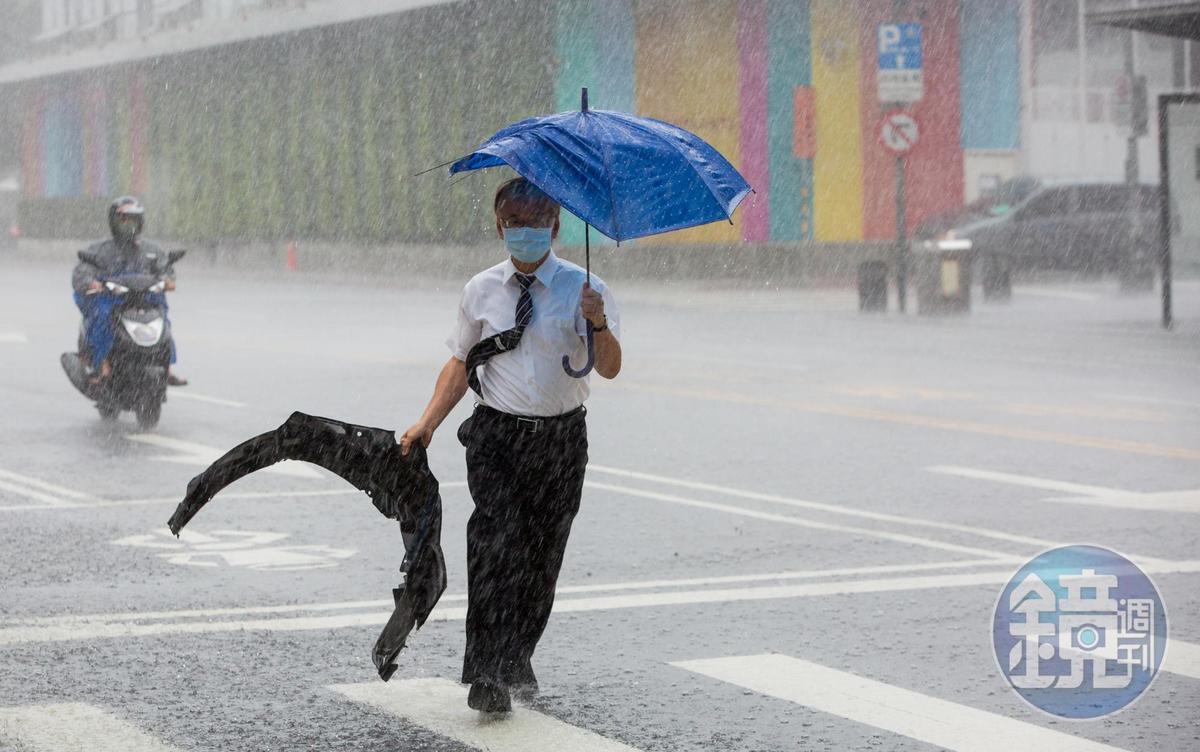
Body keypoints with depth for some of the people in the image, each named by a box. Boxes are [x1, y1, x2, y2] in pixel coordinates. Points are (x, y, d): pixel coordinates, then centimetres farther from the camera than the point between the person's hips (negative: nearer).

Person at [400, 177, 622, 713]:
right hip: (497, 436, 0)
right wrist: (427, 423, 1)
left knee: (542, 554, 10)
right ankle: (485, 674, -20)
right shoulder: (480, 291, 6)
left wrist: (599, 324, -31)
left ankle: (518, 659, 30)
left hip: (560, 439, 0)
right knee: (497, 542, -17)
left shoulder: (583, 289, -2)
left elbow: (609, 369, -11)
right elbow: (460, 365, 14)